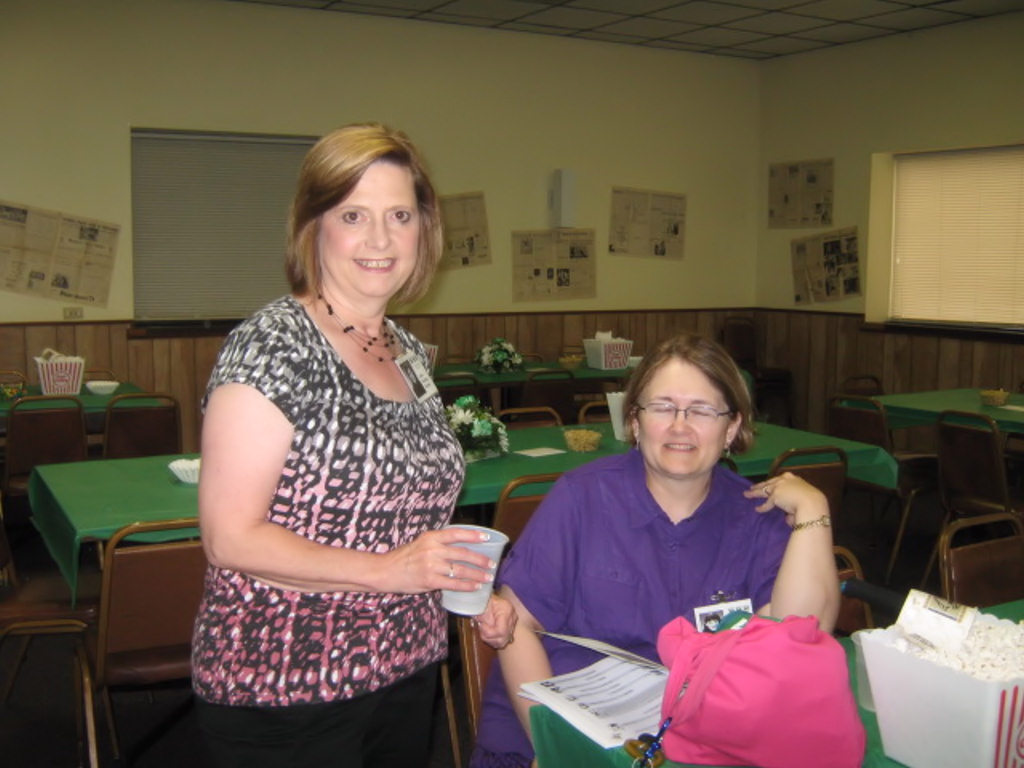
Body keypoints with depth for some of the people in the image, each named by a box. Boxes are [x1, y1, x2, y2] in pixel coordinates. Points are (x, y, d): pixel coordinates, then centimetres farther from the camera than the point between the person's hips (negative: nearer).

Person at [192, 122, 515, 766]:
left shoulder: (410, 353, 7)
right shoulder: (273, 346, -16)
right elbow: (231, 538, -20)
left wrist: (473, 593, 3)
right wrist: (387, 570, -24)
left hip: (406, 675, 7)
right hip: (284, 692, -7)